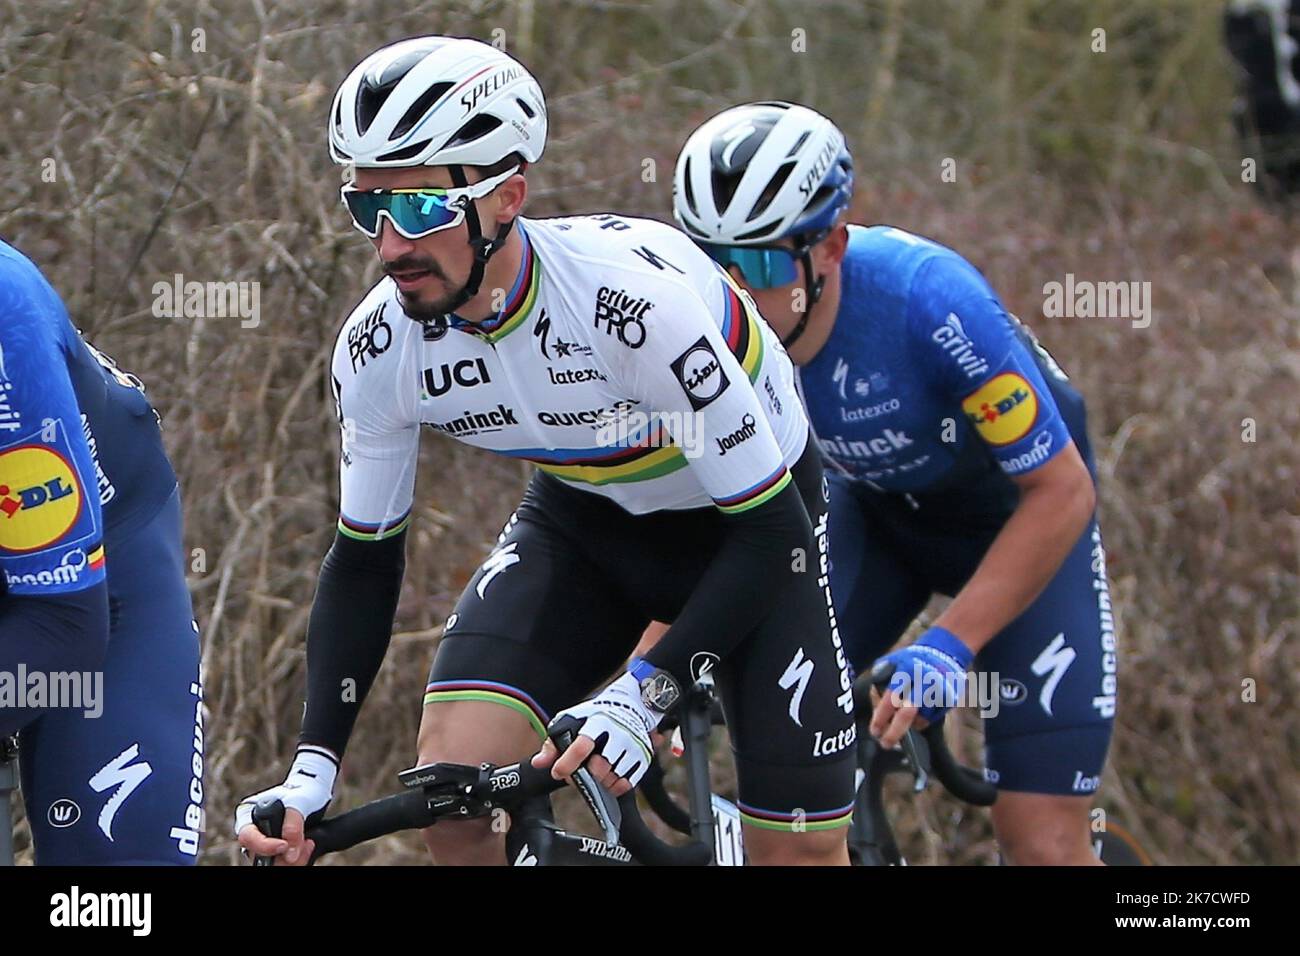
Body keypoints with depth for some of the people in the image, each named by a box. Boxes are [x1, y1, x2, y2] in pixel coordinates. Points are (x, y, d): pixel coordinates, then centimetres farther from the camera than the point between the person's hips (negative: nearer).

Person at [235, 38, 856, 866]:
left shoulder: (628, 294, -37)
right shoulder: (378, 350, -22)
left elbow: (769, 528, -31)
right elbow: (364, 557, -6)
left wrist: (642, 695, -40)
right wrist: (312, 768, -17)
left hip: (749, 514, -4)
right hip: (586, 517, 4)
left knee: (802, 848, -9)